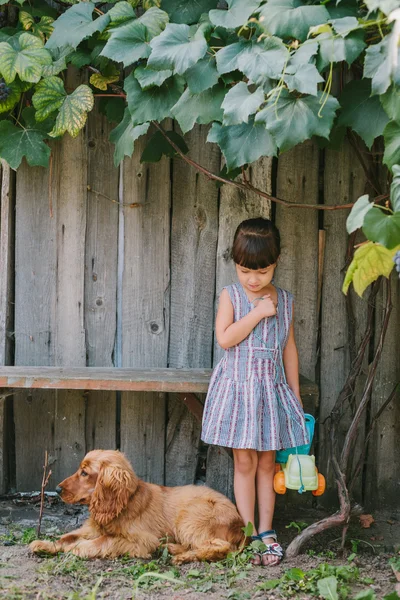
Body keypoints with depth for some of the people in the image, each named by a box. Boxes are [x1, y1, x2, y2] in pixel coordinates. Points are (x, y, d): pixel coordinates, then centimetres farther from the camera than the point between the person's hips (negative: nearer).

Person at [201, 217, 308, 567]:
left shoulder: (284, 301, 6)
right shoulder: (231, 296, -3)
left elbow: (289, 349, 12)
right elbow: (225, 339, -15)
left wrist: (296, 395, 12)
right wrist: (257, 313, -18)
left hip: (272, 389, 3)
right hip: (238, 387, -2)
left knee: (267, 462, 6)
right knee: (244, 461, -1)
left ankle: (266, 531, 13)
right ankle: (249, 532, 5)